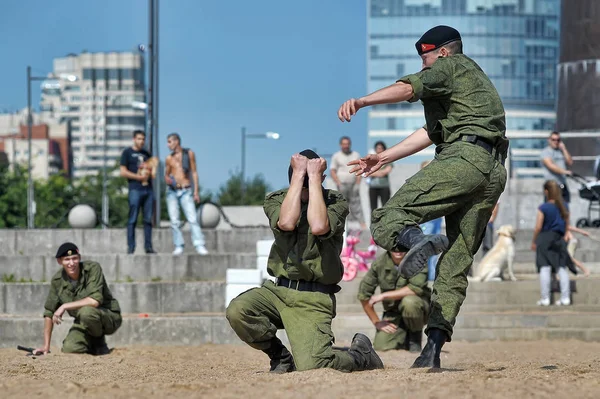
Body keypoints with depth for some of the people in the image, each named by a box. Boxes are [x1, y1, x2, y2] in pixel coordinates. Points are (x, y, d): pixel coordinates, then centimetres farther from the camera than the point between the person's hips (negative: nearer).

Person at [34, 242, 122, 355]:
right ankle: (92, 342, 13)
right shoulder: (57, 280, -5)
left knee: (86, 311, -36)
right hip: (83, 323, 5)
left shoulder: (92, 268, -20)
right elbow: (49, 312, 2)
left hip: (110, 317, -5)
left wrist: (65, 306, -27)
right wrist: (46, 346, 0)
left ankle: (99, 342, -5)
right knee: (69, 348, -21)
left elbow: (95, 301, -33)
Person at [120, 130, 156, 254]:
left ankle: (148, 246, 5)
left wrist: (151, 174, 3)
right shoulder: (127, 153, 5)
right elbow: (123, 172, -3)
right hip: (135, 189, -5)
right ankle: (131, 247, -7)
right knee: (132, 219, -7)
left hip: (148, 189, 5)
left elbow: (152, 171, 27)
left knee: (148, 219, 3)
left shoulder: (146, 154, 21)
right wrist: (139, 177, -11)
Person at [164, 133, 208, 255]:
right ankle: (179, 246, 2)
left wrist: (196, 191, -1)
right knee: (174, 221, -2)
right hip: (172, 191, 3)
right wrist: (167, 179, -5)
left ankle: (199, 246, -19)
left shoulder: (189, 153, 6)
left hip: (186, 191, -3)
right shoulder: (169, 158, 12)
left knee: (193, 218, -13)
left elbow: (194, 172, 5)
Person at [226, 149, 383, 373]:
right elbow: (286, 222, -19)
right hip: (277, 289, 4)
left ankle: (361, 355, 12)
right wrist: (299, 175, -14)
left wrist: (314, 177, -15)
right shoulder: (275, 200, 5)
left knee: (311, 366, -23)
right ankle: (281, 357, 3)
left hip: (313, 299, -3)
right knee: (237, 310, -27)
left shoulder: (336, 202, 0)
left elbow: (318, 227, -23)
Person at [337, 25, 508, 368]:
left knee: (388, 219, -17)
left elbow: (408, 87, -9)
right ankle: (434, 346, -5)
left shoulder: (451, 66, 11)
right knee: (455, 267, 5)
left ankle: (417, 240, -51)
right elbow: (431, 132, 37)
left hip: (463, 157, -9)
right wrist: (385, 157, 38)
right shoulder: (477, 80, 37)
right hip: (495, 173, 9)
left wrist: (362, 102, -22)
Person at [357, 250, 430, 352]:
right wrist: (376, 322, 0)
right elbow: (363, 293, 1)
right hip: (393, 313, 3)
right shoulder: (379, 263, -7)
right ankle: (405, 339, 18)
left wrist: (383, 296, -23)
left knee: (409, 301, -36)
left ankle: (416, 335, -7)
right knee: (381, 346, -17)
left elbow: (416, 288, -29)